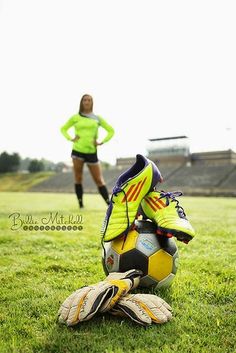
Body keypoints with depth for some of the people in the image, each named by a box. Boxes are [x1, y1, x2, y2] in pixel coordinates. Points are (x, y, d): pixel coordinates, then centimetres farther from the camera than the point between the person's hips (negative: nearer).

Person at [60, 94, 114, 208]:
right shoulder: (75, 117, 7)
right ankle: (81, 206, 11)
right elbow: (63, 129, 19)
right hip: (77, 151, 0)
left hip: (92, 152, 0)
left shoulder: (97, 118, 8)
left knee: (99, 180, -1)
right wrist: (70, 138, 1)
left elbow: (111, 130, 14)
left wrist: (102, 142, 2)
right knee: (78, 178, 2)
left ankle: (110, 204, 1)